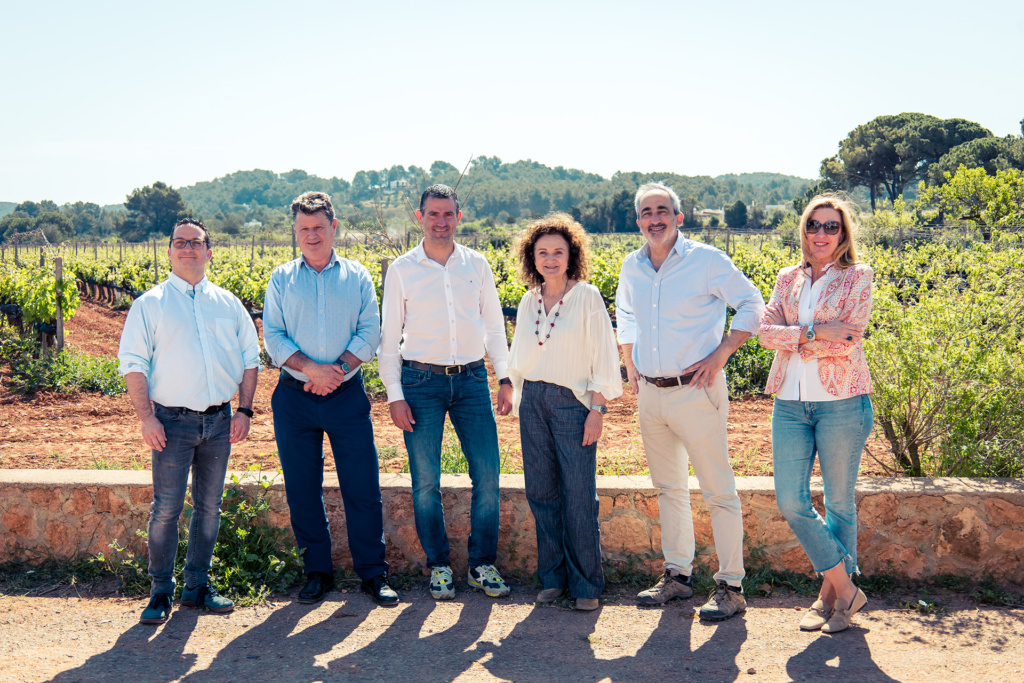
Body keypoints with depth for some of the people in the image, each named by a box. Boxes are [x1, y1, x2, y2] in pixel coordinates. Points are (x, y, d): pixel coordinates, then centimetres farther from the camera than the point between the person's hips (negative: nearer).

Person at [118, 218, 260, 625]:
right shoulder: (150, 304, 3)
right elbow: (133, 363, -1)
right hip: (172, 421, -3)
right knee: (166, 508, -4)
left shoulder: (228, 303, 12)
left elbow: (249, 359, 14)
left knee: (209, 507, 8)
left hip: (219, 421, 3)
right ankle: (161, 592, 9)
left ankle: (197, 586, 20)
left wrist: (244, 410, 4)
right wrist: (147, 418, -10)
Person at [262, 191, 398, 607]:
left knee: (363, 486, -1)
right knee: (302, 489, 5)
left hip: (346, 395, -1)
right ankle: (318, 572, 19)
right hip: (295, 397, 1)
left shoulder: (357, 277, 8)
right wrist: (310, 368, -14)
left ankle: (373, 573, 10)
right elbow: (273, 337, 1)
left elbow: (370, 332, 1)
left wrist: (338, 369, -14)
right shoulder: (281, 280, 9)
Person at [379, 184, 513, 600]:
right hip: (421, 381, -1)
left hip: (471, 379, 2)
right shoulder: (402, 269, 3)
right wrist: (394, 395, -2)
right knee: (426, 481, 1)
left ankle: (482, 564, 13)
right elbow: (389, 336, 5)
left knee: (487, 475, -2)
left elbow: (494, 324, 15)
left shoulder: (477, 264, 9)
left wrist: (505, 378, 8)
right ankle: (439, 566, 16)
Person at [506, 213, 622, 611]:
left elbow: (603, 357, -5)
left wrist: (597, 410, -10)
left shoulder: (587, 297, -3)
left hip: (573, 402, -4)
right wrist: (520, 406, 14)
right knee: (542, 492, 6)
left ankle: (586, 584, 6)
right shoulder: (528, 302, 11)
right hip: (534, 401, 5)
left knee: (579, 496, -4)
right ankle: (552, 577, 18)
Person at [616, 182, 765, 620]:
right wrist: (630, 361, 15)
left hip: (695, 391, -6)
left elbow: (752, 305, -5)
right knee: (668, 489, 15)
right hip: (650, 392, 6)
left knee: (718, 492, -3)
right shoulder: (632, 266, 8)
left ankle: (731, 587, 6)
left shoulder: (706, 260, -8)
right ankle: (677, 575, 27)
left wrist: (721, 354, -12)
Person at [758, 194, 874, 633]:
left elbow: (850, 340, -11)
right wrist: (816, 331, -14)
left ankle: (831, 595, 22)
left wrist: (796, 342, -7)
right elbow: (766, 332, -1)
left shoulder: (858, 276, 1)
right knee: (790, 501, -1)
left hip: (841, 402, -4)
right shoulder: (788, 278, 13)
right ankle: (845, 588, 14)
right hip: (790, 403, 4)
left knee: (839, 502, 6)